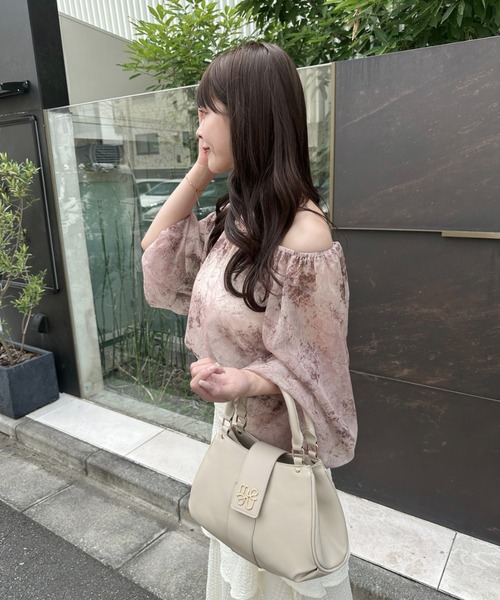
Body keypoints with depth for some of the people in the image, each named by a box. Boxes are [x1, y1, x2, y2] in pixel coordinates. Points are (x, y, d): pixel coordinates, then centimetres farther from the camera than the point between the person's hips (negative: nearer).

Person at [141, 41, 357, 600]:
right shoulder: (236, 217, -3)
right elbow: (157, 253, 3)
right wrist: (198, 173, -5)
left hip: (279, 436, -7)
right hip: (231, 425, 8)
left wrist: (245, 382, -39)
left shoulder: (302, 238, -29)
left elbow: (310, 370, -21)